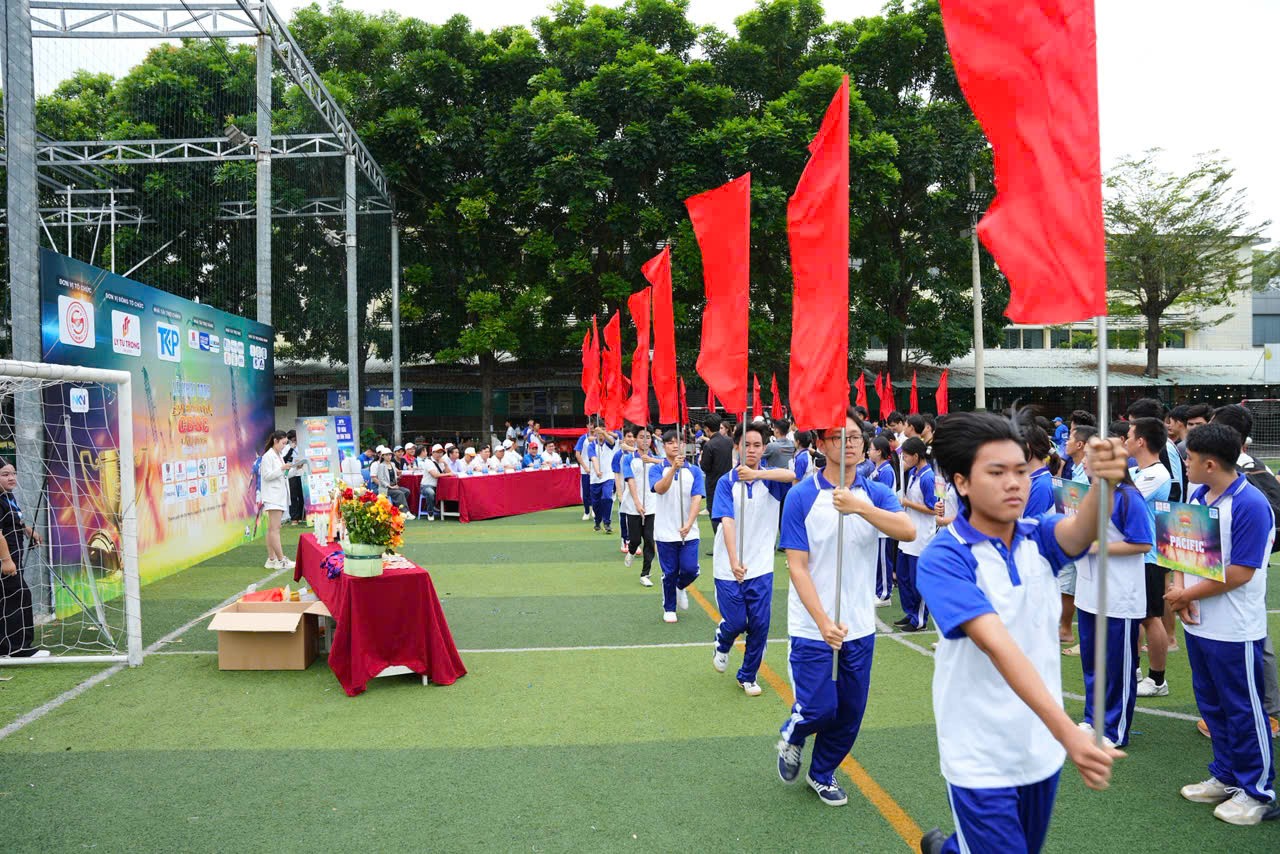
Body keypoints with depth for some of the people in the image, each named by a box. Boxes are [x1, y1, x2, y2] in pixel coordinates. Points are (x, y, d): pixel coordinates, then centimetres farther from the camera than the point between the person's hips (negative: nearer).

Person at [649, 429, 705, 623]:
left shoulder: (694, 471, 1)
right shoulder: (657, 469, -2)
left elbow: (697, 499, -8)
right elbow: (659, 489, -22)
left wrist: (688, 524, -23)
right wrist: (674, 467, -37)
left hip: (689, 532, 1)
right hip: (665, 532, -1)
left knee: (690, 570, -5)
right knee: (669, 573, 6)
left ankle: (680, 587, 30)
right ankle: (669, 609, 28)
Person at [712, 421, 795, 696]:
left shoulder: (771, 478, -1)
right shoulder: (727, 482, -5)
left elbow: (793, 475, -25)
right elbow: (727, 522, -15)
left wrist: (758, 473, -35)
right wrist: (733, 561, -27)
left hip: (761, 567, 1)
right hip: (729, 568, -1)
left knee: (759, 625, 2)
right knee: (735, 623, 3)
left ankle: (748, 676, 24)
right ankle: (722, 645, 39)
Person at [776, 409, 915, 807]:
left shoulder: (876, 494, -1)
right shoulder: (801, 496, -10)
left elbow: (907, 531, -21)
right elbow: (797, 566, -12)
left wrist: (861, 507, -35)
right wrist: (823, 621, -20)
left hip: (860, 626, 4)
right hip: (812, 626, -3)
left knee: (850, 712, 12)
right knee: (819, 708, -4)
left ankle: (823, 773, 37)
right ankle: (792, 736, 31)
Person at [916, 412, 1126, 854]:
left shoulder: (1038, 537, -3)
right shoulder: (943, 559, -19)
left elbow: (1081, 531, -25)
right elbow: (997, 645, -30)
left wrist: (1104, 482, -47)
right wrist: (1068, 733, -39)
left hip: (1041, 746, 5)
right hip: (981, 759, -5)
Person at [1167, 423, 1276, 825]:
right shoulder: (1197, 496, 5)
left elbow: (1240, 572, -21)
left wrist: (1188, 594, -14)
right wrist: (1179, 587, -6)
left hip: (1234, 630, -8)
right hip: (1198, 623, 8)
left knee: (1243, 710, 6)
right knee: (1212, 703, 18)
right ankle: (1226, 776, 33)